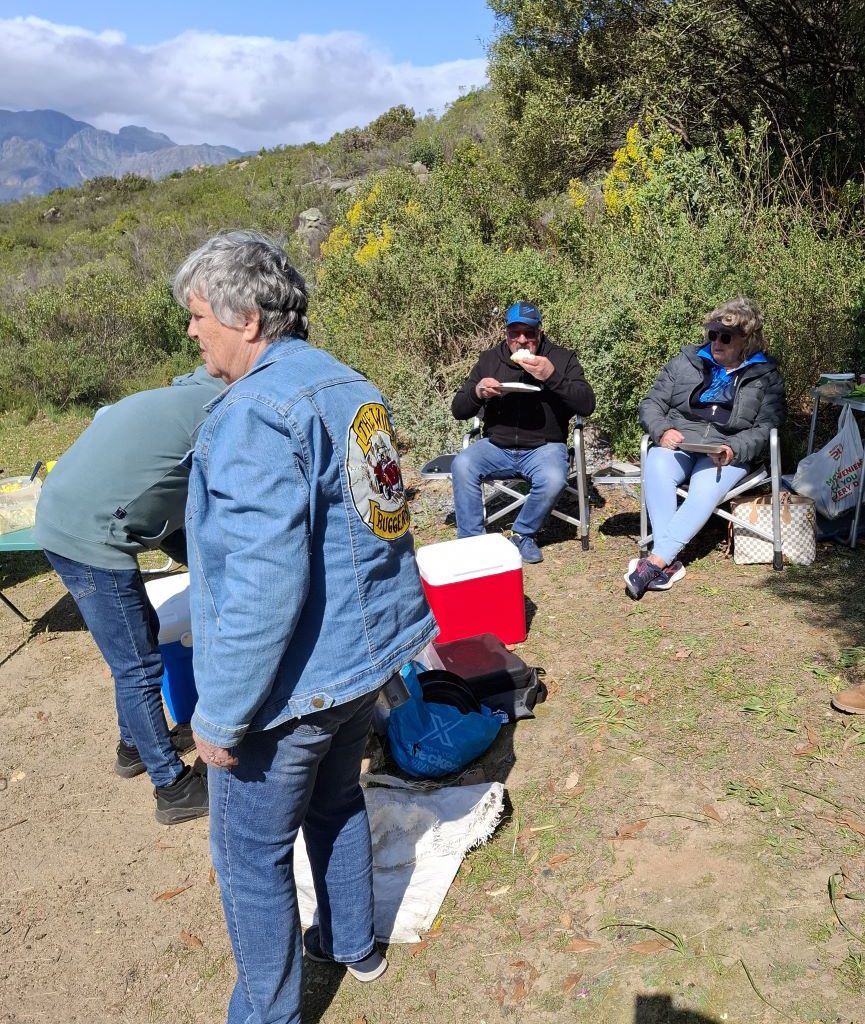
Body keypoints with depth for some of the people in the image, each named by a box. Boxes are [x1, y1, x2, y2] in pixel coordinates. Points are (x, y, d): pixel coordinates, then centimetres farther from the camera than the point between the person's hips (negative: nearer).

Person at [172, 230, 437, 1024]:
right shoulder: (351, 388, 5)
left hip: (291, 684, -8)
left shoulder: (256, 413, -22)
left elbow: (265, 582, -28)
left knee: (252, 854, 12)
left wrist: (221, 715, -19)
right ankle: (353, 943, 49)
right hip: (366, 656, 9)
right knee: (337, 802, 28)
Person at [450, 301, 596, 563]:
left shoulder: (562, 358, 0)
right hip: (496, 446, 2)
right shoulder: (489, 359, 6)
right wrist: (477, 393, -19)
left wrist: (552, 376, -24)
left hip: (543, 447, -2)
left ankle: (523, 534, -5)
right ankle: (471, 539, -13)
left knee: (553, 480, -33)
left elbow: (587, 405, -11)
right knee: (462, 465, -27)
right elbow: (458, 410, 5)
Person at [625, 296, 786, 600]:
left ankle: (654, 563, -41)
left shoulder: (765, 375, 10)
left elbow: (766, 427, 0)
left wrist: (733, 449, -20)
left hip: (727, 453, -1)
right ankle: (669, 564, -41)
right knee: (657, 470, -35)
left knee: (704, 489, -36)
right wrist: (662, 430, -10)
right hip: (677, 443, 1)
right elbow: (651, 404, 13)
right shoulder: (686, 361, 15)